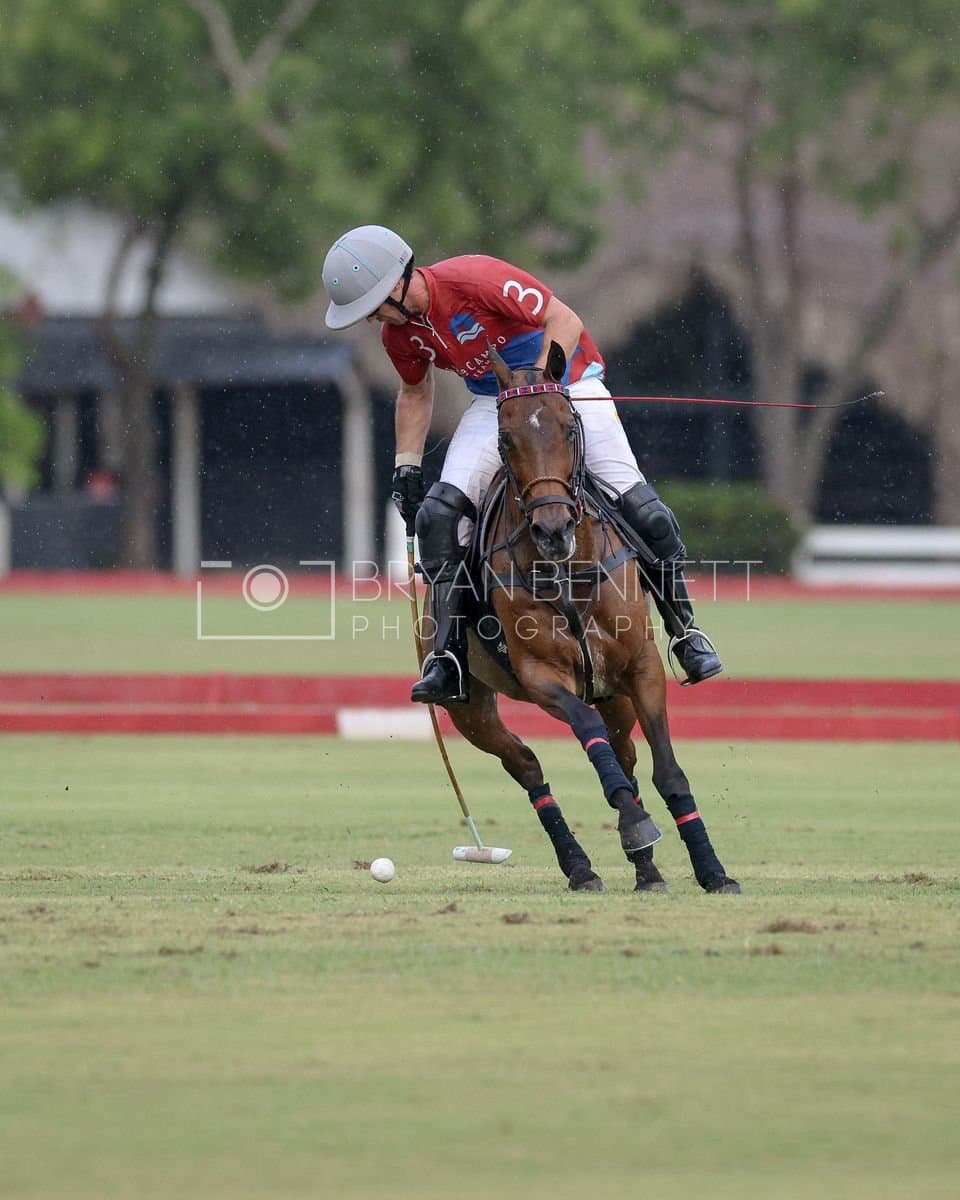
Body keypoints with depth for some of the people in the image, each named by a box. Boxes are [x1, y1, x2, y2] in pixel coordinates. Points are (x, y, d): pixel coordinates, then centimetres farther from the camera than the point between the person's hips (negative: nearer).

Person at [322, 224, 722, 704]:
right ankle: (448, 660, -15)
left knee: (641, 509, -15)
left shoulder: (474, 279, -29)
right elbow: (415, 393, 13)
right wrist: (406, 468, 7)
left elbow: (565, 322, -29)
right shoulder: (398, 332, -8)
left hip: (567, 381, -5)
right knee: (438, 512, -15)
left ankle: (685, 633, 4)